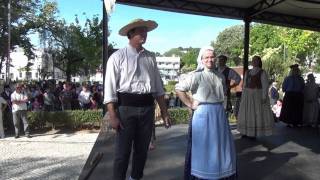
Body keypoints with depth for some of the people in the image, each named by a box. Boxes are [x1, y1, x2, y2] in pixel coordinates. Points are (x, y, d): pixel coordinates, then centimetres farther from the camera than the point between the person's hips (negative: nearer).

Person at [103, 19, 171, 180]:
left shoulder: (150, 57, 10)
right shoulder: (118, 57, -3)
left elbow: (158, 87, 12)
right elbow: (110, 88, -7)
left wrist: (164, 112, 10)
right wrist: (113, 116, -13)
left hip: (147, 108, 5)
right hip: (126, 107, -4)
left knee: (142, 149, 17)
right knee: (123, 151, 4)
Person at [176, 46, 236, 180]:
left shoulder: (220, 76, 8)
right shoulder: (197, 76, -11)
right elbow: (178, 88, -15)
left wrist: (219, 103, 12)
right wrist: (190, 104, -13)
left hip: (220, 114, 6)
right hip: (203, 114, -6)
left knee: (221, 146, 15)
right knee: (203, 147, 5)